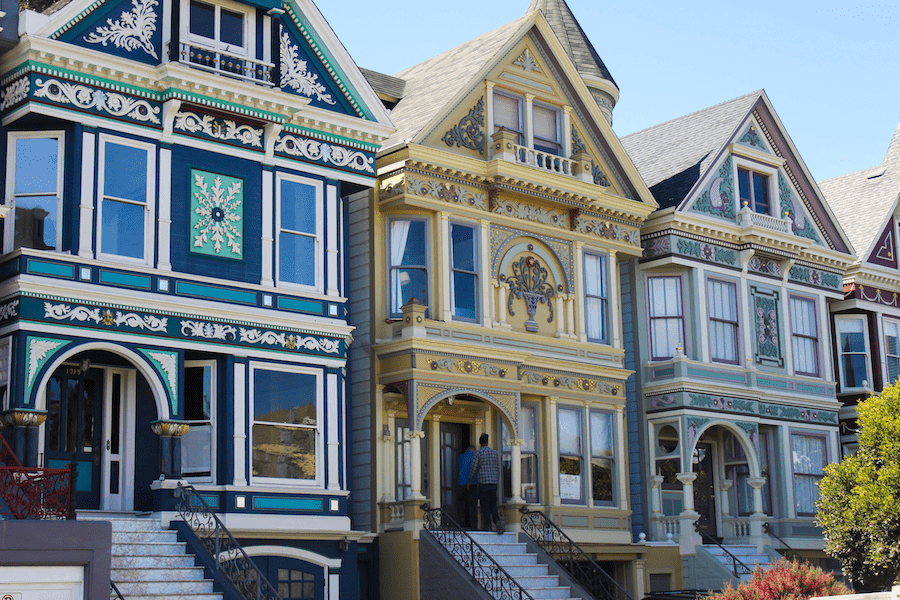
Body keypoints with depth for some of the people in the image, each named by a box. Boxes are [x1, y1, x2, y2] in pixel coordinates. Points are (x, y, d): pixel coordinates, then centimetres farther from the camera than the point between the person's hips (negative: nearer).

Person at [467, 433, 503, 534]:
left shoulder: (478, 453, -5)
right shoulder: (495, 452, 9)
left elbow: (473, 468, -4)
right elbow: (498, 468, 14)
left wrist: (470, 481, 8)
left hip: (483, 483, -4)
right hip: (493, 482, 4)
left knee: (485, 505, 1)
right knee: (493, 504, 10)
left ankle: (488, 527, 0)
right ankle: (497, 521, -13)